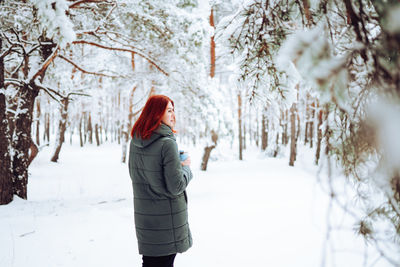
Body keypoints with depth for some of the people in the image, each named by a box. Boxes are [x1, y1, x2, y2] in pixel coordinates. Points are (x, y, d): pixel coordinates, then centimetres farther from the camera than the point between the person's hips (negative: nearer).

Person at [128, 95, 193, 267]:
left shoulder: (135, 142, 3)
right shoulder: (167, 143, -19)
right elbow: (176, 186, -20)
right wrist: (186, 168, -1)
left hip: (143, 214, 7)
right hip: (167, 217, -7)